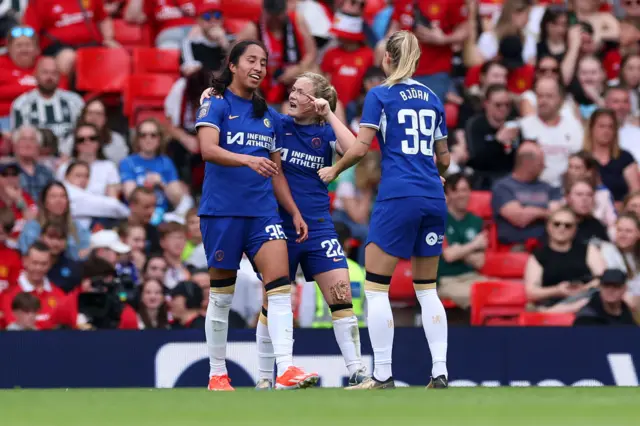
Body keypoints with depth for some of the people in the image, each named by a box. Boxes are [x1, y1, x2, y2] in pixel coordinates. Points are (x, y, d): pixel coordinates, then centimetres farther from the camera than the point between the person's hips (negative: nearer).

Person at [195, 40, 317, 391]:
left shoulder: (270, 117, 15)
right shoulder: (215, 105, -1)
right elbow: (208, 149, -18)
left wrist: (295, 212, 16)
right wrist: (248, 160, -33)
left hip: (263, 212, 4)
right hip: (222, 212, -4)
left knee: (280, 284, -13)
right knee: (221, 294, 3)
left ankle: (285, 370, -22)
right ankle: (217, 375, 15)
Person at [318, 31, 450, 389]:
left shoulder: (381, 95, -1)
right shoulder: (432, 99, 14)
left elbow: (361, 147, -7)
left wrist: (334, 170, 10)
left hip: (398, 198, -5)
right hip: (433, 199, 5)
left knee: (376, 288, 1)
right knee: (427, 289, 11)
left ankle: (383, 376, -4)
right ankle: (440, 373, 2)